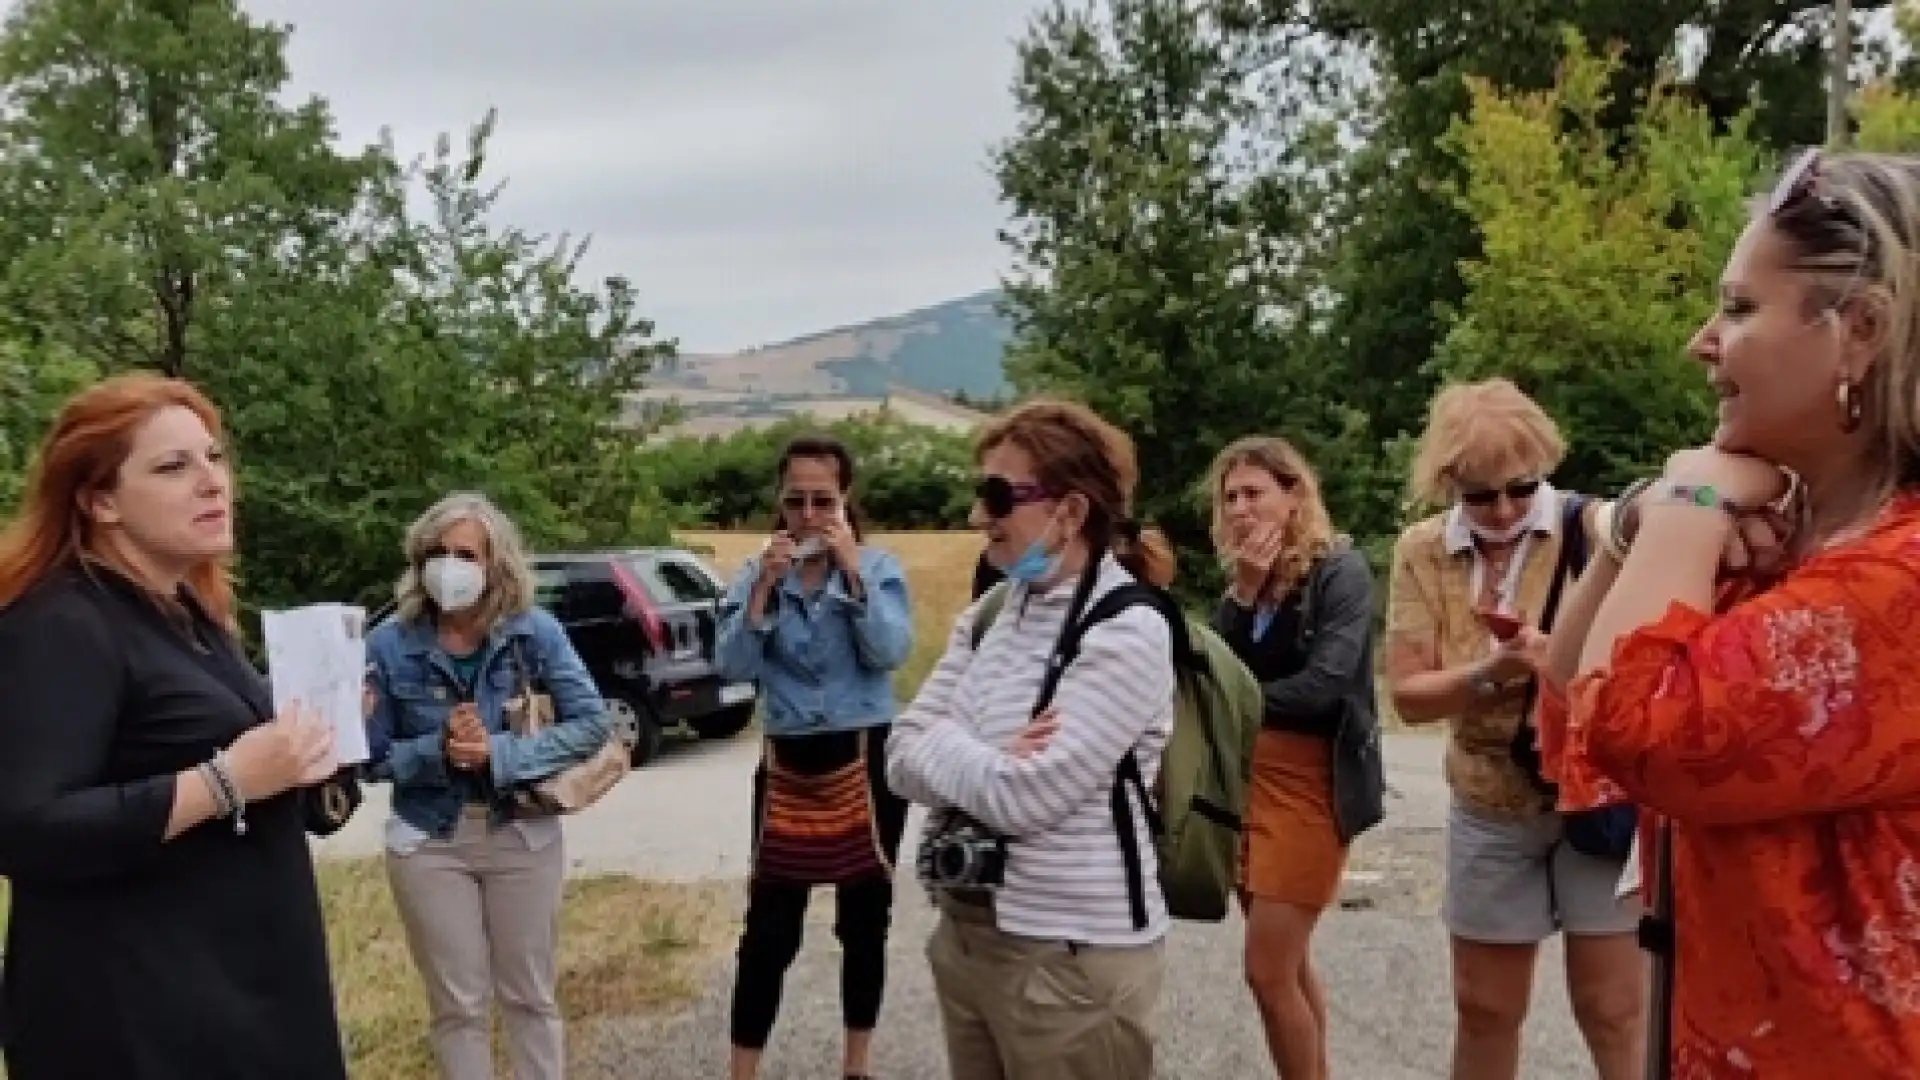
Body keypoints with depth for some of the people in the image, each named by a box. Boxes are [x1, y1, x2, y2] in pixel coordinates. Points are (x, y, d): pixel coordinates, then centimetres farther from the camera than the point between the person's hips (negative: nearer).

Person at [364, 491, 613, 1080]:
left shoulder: (533, 630, -10)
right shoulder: (389, 643, -10)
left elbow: (591, 723, -12)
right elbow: (373, 755, -4)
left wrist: (498, 752, -22)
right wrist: (439, 750, -23)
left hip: (522, 834, 0)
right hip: (429, 841, 0)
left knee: (531, 997, 13)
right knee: (458, 1006, 11)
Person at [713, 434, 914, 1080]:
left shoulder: (880, 568, -2)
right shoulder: (754, 575, 2)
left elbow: (892, 654, -16)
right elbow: (732, 668, -8)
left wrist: (853, 571, -20)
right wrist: (766, 585, -17)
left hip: (866, 760, 0)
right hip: (788, 764, 1)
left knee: (864, 921, 12)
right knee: (768, 930, 1)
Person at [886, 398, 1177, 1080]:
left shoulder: (1127, 631, -16)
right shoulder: (987, 616, 6)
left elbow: (1020, 797, -22)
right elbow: (903, 762, 3)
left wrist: (939, 740, -6)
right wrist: (986, 757, -15)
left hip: (1071, 954, -7)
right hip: (964, 933, 7)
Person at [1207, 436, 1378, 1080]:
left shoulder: (1341, 572, -9)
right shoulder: (1245, 578, 10)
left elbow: (1322, 682, -21)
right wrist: (1244, 591, -12)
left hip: (1311, 781, -7)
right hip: (1245, 775, 7)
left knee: (1268, 969, -6)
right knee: (1288, 964, 15)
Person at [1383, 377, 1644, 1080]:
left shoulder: (1591, 527, -12)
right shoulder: (1422, 550, -3)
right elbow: (1408, 695, -6)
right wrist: (1490, 674, -21)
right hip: (1489, 809, 3)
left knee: (1614, 1012, 5)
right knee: (1483, 1010, 16)